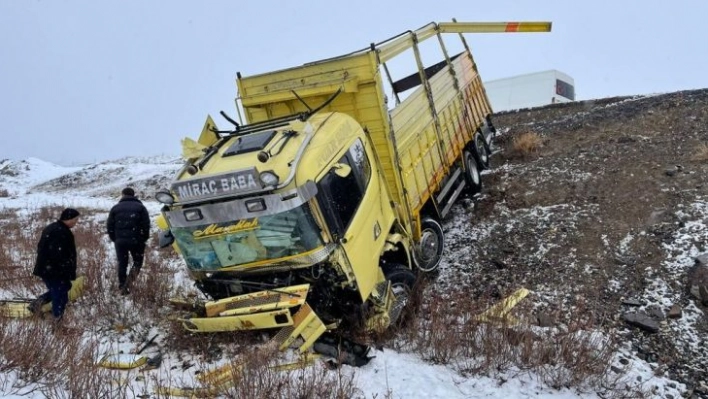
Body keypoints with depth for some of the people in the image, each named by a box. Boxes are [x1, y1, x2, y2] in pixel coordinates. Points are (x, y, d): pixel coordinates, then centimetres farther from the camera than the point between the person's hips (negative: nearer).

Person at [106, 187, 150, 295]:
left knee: (122, 263, 10)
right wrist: (144, 239, 5)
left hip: (120, 241, 2)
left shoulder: (115, 208, 8)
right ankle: (132, 274, -15)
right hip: (136, 240, -2)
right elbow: (146, 225, -5)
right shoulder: (140, 207, 3)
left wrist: (114, 239, 15)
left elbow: (110, 226, 5)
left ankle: (122, 287, 12)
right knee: (138, 261, 13)